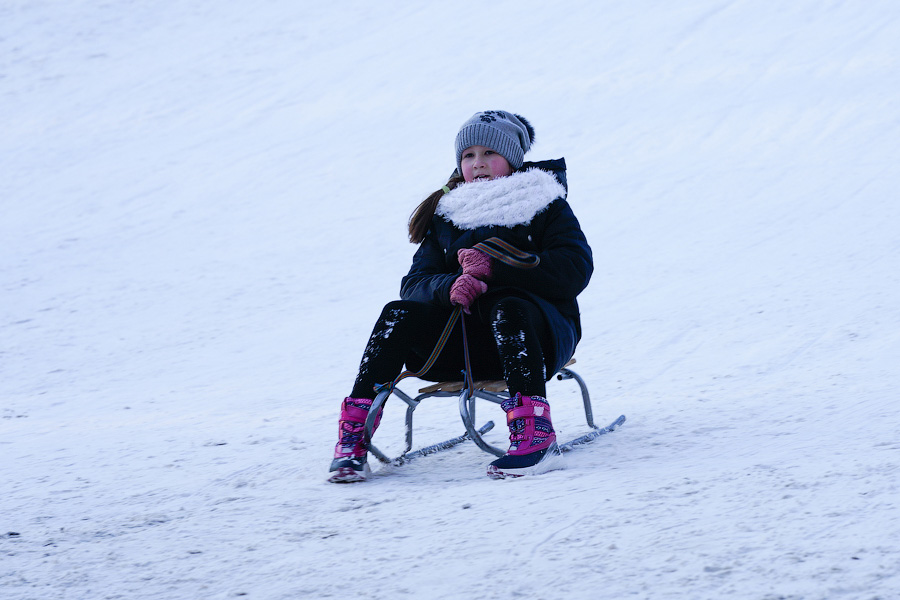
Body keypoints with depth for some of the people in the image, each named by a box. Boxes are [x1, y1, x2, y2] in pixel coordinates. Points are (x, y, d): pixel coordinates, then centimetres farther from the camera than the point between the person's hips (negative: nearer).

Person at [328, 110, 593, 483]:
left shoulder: (545, 205, 5)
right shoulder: (448, 214, 16)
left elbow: (574, 271, -12)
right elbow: (415, 282, 4)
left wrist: (495, 268, -22)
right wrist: (450, 286, -22)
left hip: (540, 334, -4)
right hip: (467, 342, 4)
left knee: (507, 308, -36)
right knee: (400, 315, -20)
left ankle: (535, 434, -48)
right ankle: (353, 438, -26)